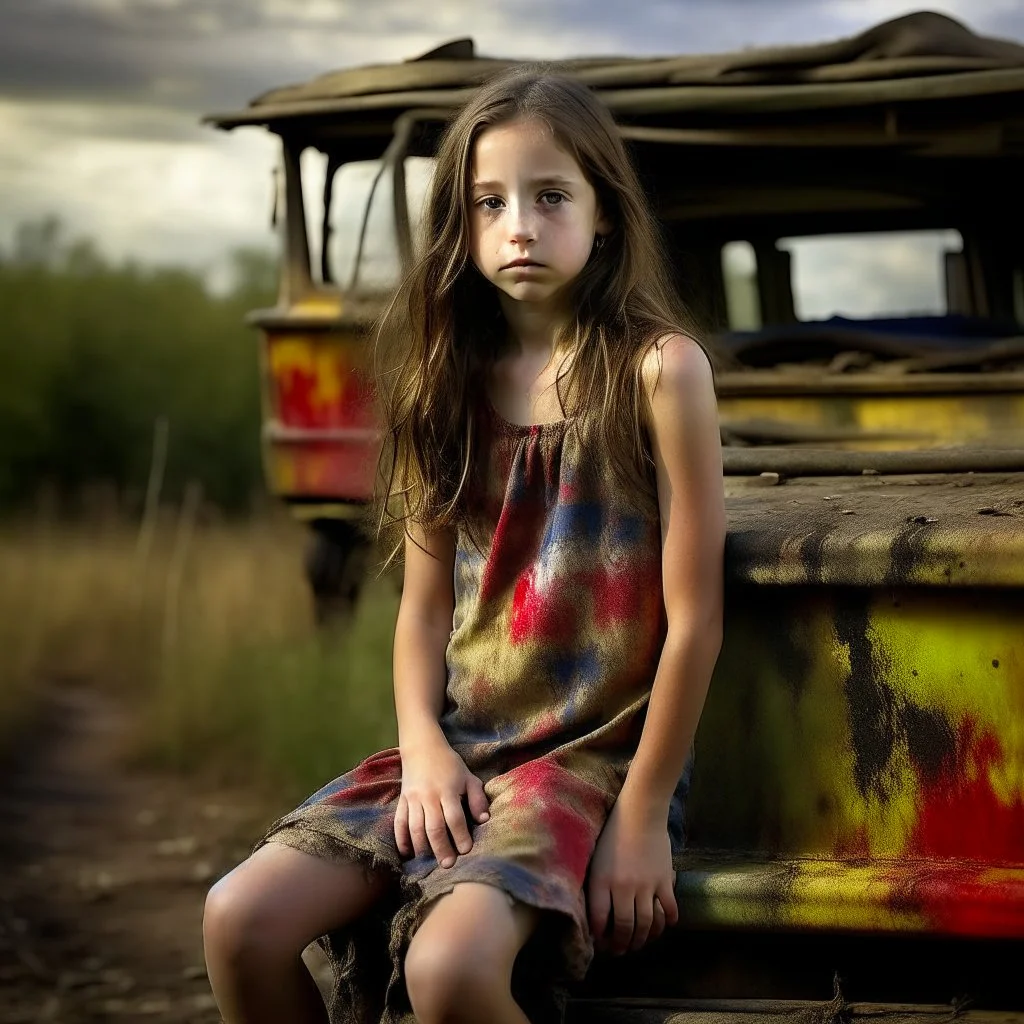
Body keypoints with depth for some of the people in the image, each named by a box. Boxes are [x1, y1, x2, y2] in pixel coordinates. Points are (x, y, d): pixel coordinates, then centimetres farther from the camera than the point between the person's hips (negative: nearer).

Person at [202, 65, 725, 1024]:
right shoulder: (455, 379, 9)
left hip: (594, 754, -5)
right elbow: (425, 603, 9)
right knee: (240, 919, -14)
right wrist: (425, 750, -7)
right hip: (460, 746, 6)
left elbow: (693, 620, -9)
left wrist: (643, 814, -10)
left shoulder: (657, 370, -8)